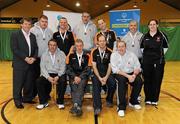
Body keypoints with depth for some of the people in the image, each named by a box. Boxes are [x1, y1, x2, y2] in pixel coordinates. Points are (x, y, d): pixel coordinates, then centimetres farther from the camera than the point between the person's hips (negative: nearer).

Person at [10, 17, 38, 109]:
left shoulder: (33, 36, 13)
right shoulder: (15, 35, -4)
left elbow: (36, 48, 11)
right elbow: (14, 49, -12)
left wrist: (34, 58, -7)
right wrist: (25, 58, -16)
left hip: (30, 63, 5)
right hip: (19, 64, -5)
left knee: (29, 83, 11)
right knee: (18, 83, 2)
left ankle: (27, 98, 27)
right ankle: (18, 101, 15)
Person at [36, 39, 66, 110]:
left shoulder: (61, 54, 4)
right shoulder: (44, 55, 9)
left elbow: (63, 67, -3)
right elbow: (43, 68, 0)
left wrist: (57, 77, -18)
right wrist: (48, 77, -17)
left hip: (58, 74, -2)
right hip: (47, 74, 2)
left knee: (62, 81, -33)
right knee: (38, 81, -24)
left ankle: (60, 102, -12)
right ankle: (43, 102, -7)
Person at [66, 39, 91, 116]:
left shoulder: (87, 56, 12)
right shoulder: (71, 56, 15)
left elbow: (87, 69, 3)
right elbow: (68, 69, 8)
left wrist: (80, 77, -11)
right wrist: (74, 77, -8)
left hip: (83, 76, -1)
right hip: (73, 76, 1)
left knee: (81, 86, -32)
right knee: (74, 87, -29)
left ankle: (75, 106, -46)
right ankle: (78, 107, -42)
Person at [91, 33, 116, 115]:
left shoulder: (109, 52, 4)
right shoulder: (94, 52, 3)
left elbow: (110, 66, 1)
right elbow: (94, 66, -2)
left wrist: (106, 77, -15)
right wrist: (99, 78, -14)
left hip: (107, 73, 1)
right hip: (97, 73, 0)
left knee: (113, 83, -26)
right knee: (96, 85, -28)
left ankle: (109, 100, 2)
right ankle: (97, 107, -26)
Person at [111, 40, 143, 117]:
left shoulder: (132, 55, 4)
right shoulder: (114, 55, -4)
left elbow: (137, 67, 2)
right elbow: (115, 70, -13)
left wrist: (134, 75, -20)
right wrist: (127, 76, -22)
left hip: (131, 74, 3)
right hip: (119, 74, -3)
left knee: (139, 81, -24)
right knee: (122, 80, -35)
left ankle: (133, 101, 2)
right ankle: (121, 107, -28)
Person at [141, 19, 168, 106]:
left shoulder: (161, 35, -2)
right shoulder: (145, 36, 4)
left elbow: (166, 47, 8)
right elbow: (141, 47, 16)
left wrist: (161, 54, 4)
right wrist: (145, 54, 8)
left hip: (158, 61, -2)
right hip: (146, 62, 2)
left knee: (157, 80, 3)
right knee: (147, 80, 6)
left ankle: (155, 99, 17)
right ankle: (148, 99, 19)